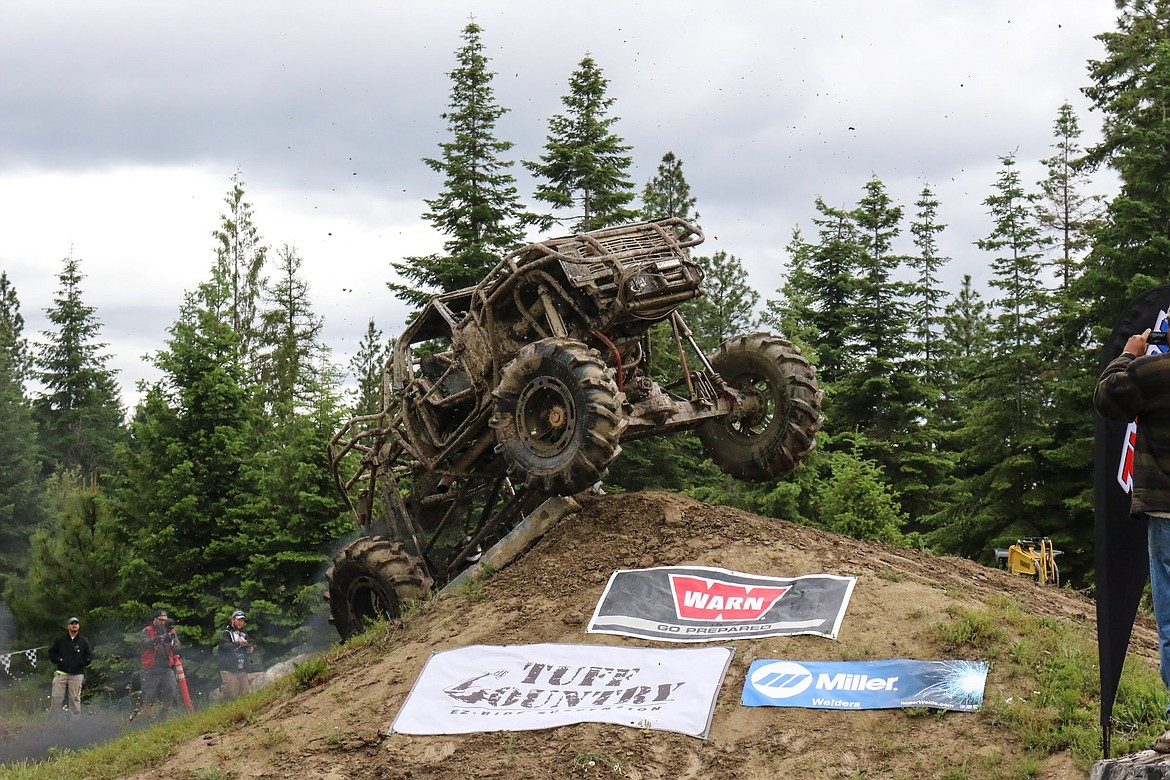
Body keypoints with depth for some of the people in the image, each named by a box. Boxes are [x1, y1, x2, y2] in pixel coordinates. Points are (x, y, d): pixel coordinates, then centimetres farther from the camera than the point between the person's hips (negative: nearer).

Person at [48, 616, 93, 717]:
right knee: (56, 697, -5)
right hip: (61, 673, 0)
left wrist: (80, 663, -2)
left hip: (76, 675, 0)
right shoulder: (60, 640, 9)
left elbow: (89, 656, 9)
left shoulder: (83, 641, 8)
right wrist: (58, 660, 1)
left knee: (75, 698, 0)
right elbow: (51, 652, 15)